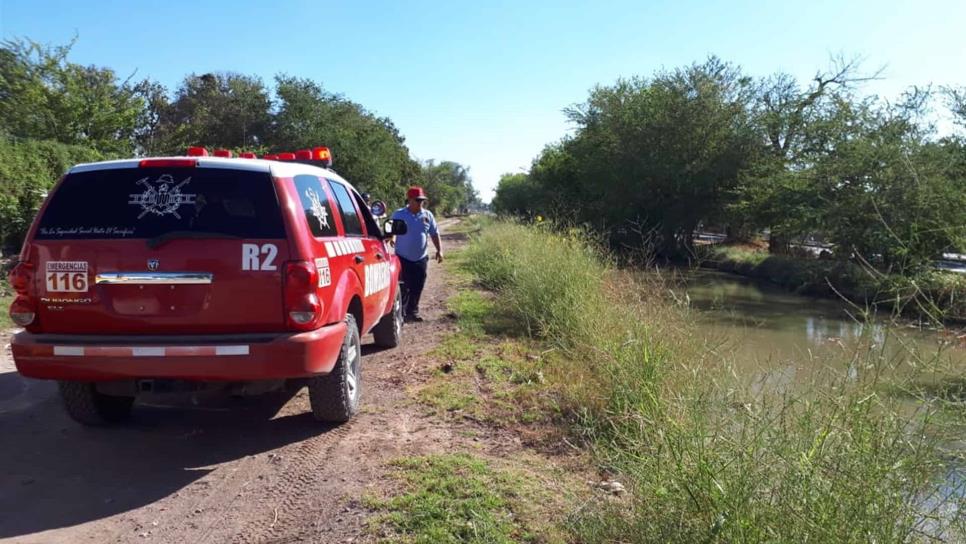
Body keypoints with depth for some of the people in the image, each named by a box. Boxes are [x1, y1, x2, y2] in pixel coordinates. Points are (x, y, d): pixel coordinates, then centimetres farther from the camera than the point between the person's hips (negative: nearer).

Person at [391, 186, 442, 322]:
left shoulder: (427, 215, 4)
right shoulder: (398, 215, -4)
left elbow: (434, 234, 9)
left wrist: (439, 250, 1)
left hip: (421, 259, 3)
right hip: (403, 258, -3)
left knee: (417, 288, 8)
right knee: (403, 288, -3)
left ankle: (412, 312, 21)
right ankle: (400, 313, 8)